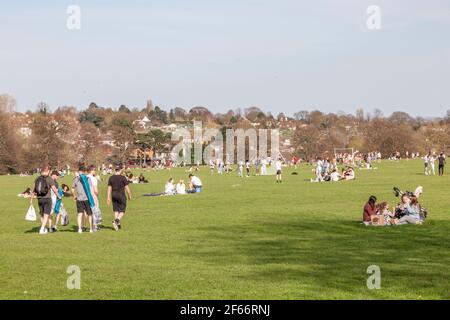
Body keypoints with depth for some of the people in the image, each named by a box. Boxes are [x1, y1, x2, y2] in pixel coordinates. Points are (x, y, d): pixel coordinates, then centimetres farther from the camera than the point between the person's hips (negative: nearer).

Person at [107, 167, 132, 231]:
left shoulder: (111, 178, 1)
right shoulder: (123, 178, -10)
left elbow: (109, 188, 2)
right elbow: (127, 188, -7)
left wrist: (108, 198, 6)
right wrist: (129, 195, 6)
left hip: (114, 195, 4)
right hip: (121, 195, -4)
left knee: (116, 211, 14)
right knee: (122, 211, 3)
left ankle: (118, 224, 12)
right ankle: (116, 221, -21)